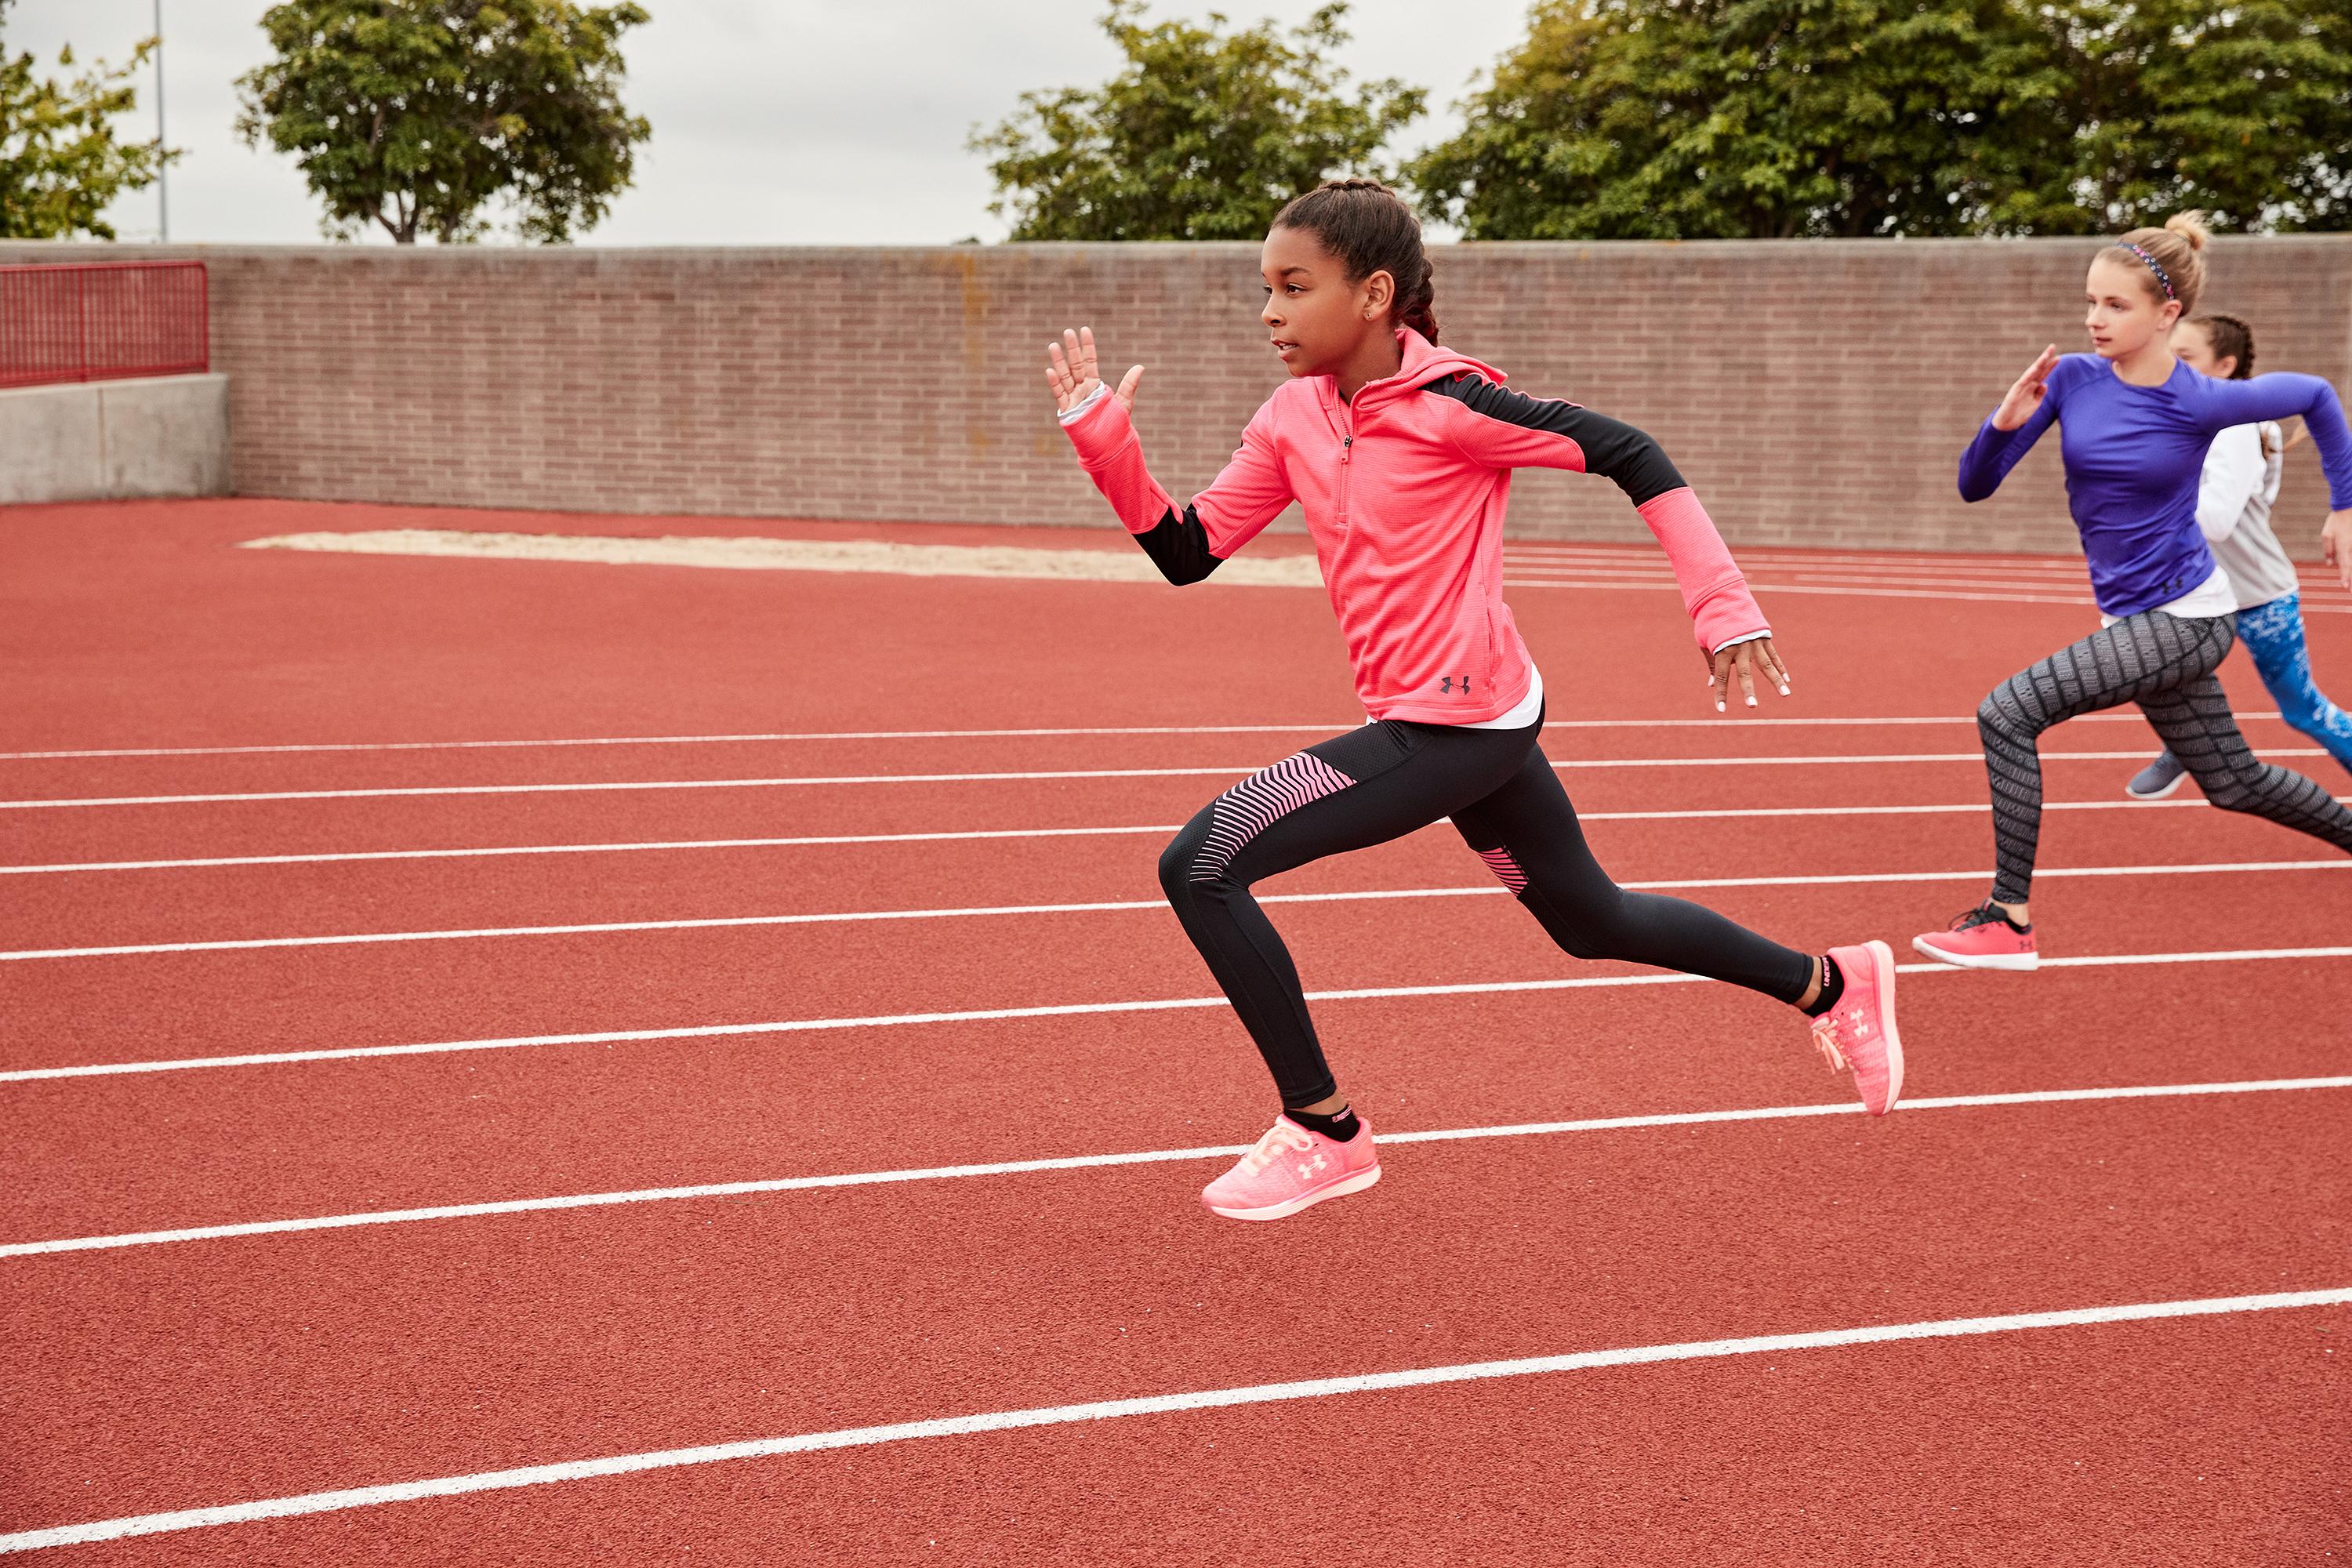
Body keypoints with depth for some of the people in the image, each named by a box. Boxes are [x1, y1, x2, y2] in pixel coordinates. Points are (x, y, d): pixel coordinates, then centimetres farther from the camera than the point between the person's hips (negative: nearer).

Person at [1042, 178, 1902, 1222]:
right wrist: (1105, 442, -8)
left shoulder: (1444, 403, -17)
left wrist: (1722, 605, -18)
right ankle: (1831, 985, 43)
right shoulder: (1293, 419, 5)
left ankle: (1323, 1130, 0)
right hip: (1474, 719, 9)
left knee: (1200, 866, -13)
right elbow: (1186, 553, 5)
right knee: (1592, 920, 25)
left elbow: (1627, 453, -14)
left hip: (1456, 724, -9)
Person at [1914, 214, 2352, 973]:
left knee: (2008, 715, -17)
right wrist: (2006, 422, -23)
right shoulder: (2072, 377, -4)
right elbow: (1975, 486, -4)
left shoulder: (2201, 402, -16)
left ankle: (2010, 921, -11)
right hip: (2134, 617, 6)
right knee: (2235, 784, 20)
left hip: (2182, 617, -6)